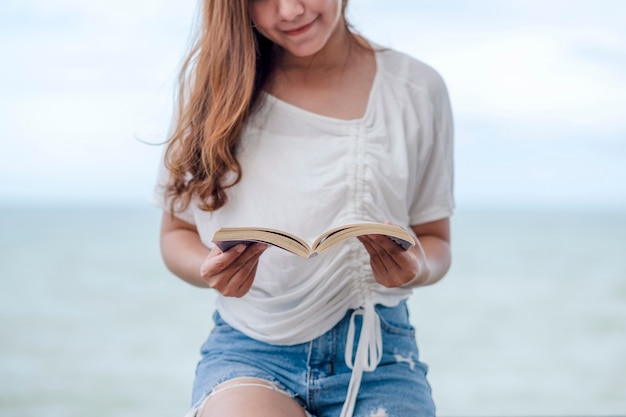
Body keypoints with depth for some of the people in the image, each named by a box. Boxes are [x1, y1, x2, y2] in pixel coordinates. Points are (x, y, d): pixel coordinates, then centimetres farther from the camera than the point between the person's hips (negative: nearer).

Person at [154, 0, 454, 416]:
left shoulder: (417, 89, 3)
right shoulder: (213, 77, 4)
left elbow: (435, 239, 11)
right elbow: (176, 231, 9)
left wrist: (417, 269, -12)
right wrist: (210, 269, -13)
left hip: (373, 351, 1)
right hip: (247, 347, 0)